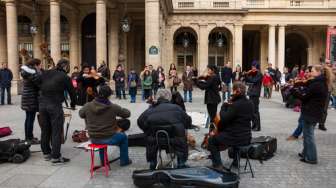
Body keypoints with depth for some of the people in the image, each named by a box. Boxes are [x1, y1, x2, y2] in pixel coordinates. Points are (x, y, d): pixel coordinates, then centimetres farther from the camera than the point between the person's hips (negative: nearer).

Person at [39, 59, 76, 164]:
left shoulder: (45, 73, 12)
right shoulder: (65, 77, -2)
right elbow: (71, 92, 4)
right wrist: (73, 104, 21)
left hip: (42, 104, 6)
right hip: (55, 105, -6)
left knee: (45, 130, 15)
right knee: (56, 131, 0)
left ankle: (46, 153, 27)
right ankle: (55, 157, 3)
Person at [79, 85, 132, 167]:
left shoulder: (88, 106, -10)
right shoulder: (113, 107, -18)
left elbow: (81, 114, 11)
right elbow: (127, 114, -4)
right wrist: (119, 110, 16)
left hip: (93, 139, 4)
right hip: (108, 139, -3)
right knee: (123, 136, 25)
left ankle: (103, 161, 48)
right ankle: (124, 161, 36)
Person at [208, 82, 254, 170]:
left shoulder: (235, 105, -21)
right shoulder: (250, 104, 3)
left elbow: (223, 119, -20)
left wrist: (224, 106, -5)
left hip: (235, 138, -8)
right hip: (247, 137, 8)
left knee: (211, 140, 10)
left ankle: (217, 165, 8)